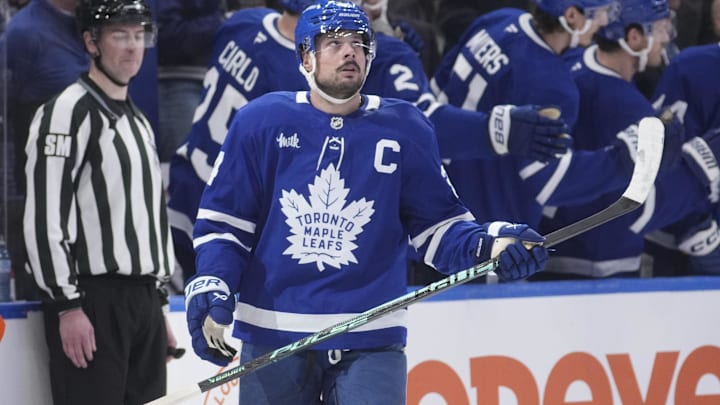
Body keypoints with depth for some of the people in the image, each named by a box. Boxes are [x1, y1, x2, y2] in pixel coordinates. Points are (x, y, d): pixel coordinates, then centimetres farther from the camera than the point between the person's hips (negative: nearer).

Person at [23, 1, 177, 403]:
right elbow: (45, 217, -15)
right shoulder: (68, 113, -8)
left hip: (143, 298, 9)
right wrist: (67, 305, -19)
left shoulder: (139, 121, 20)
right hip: (93, 301, -8)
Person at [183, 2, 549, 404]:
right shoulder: (261, 122, 0)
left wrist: (488, 243, -14)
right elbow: (223, 220, 4)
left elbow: (437, 226, 5)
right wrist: (210, 288, -11)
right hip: (272, 338, 0)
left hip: (369, 344, 0)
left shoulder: (405, 129, 3)